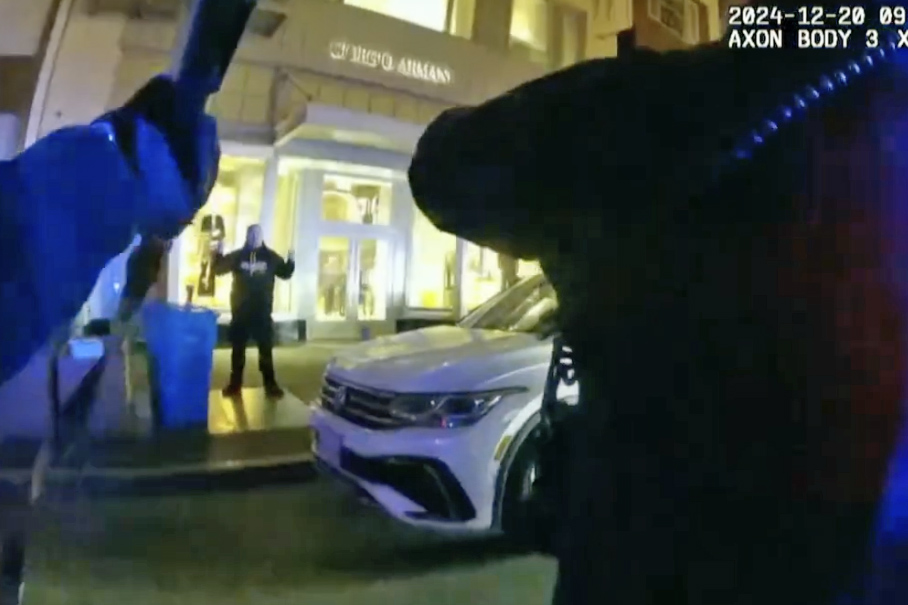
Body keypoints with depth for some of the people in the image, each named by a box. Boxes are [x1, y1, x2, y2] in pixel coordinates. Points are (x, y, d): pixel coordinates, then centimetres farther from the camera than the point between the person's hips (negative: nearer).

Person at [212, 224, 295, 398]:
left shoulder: (271, 257, 3)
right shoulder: (237, 256, 1)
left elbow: (285, 273, 9)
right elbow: (218, 270, 1)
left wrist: (290, 260, -9)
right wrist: (218, 254, -15)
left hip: (262, 312, 0)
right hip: (240, 311, 0)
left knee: (266, 348, 6)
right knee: (237, 348, 9)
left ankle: (270, 384, 14)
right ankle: (235, 384, 20)